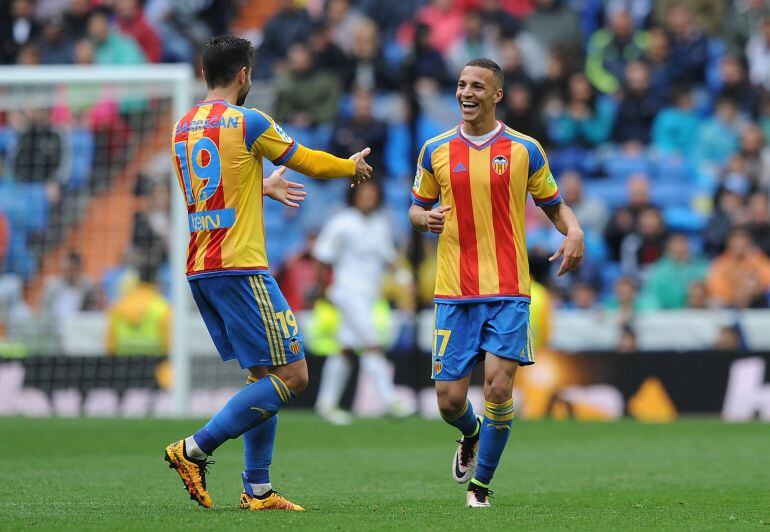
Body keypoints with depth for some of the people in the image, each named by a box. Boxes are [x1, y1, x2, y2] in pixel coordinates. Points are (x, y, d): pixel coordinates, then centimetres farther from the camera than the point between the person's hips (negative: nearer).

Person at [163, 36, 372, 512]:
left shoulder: (183, 128, 13)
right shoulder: (247, 122, -9)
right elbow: (309, 162, 4)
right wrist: (354, 167, 25)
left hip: (200, 271, 8)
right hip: (241, 267, -8)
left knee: (265, 376, 14)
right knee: (291, 375, -5)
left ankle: (257, 489, 9)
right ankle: (195, 450, -12)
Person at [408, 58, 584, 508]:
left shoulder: (525, 150, 2)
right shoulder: (436, 150, 6)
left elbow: (555, 204, 10)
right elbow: (417, 208, 17)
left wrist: (574, 231, -11)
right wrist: (426, 218, -7)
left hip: (508, 291, -2)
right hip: (454, 293, 2)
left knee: (498, 387, -13)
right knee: (449, 399, -1)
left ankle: (481, 482, 7)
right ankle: (472, 436, 36)